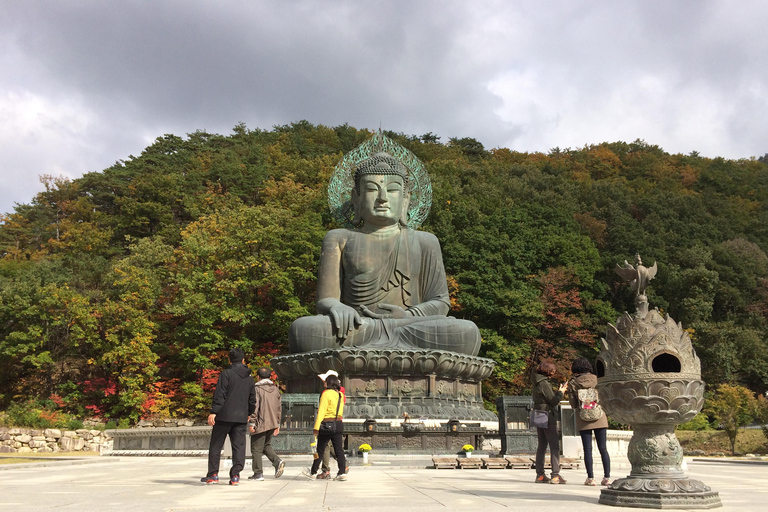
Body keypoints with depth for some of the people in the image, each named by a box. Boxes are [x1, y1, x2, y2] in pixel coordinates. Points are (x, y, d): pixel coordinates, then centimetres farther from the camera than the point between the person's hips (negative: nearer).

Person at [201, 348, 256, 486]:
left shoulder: (226, 373, -5)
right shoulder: (249, 378, 11)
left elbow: (220, 394, -12)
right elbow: (252, 399, 17)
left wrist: (213, 412, -12)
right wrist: (249, 413, 31)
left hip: (225, 416, -4)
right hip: (241, 417, 4)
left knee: (216, 445, 7)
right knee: (239, 446, 5)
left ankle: (213, 474, 9)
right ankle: (235, 475, 0)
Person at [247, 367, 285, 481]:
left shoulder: (257, 389, -8)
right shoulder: (276, 390, 12)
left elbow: (254, 407, -14)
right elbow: (279, 408, 14)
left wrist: (251, 423, -11)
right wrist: (277, 424, 19)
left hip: (260, 424, -6)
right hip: (272, 424, 7)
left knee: (256, 449, 3)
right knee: (266, 445, 20)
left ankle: (258, 473, 4)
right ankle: (277, 461, 0)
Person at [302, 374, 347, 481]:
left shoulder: (326, 394, -11)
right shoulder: (340, 395, 9)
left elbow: (321, 411, -15)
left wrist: (316, 428, -15)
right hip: (339, 423, 6)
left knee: (320, 450, 5)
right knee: (339, 449, 6)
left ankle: (313, 472, 16)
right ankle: (342, 472, 2)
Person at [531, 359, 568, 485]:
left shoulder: (538, 382, 13)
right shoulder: (544, 383, -15)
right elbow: (553, 401, -13)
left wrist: (559, 391, 12)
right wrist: (561, 392, 1)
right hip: (547, 416, -10)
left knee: (542, 445, 12)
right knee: (554, 445, -6)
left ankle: (540, 474, 14)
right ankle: (555, 475, -9)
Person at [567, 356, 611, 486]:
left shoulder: (573, 383, -4)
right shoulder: (595, 379, -1)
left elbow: (573, 404, -3)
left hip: (583, 420, -1)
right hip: (599, 418, 2)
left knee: (587, 449, 2)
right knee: (603, 448, 7)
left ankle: (590, 478, 2)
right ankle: (607, 477, 7)